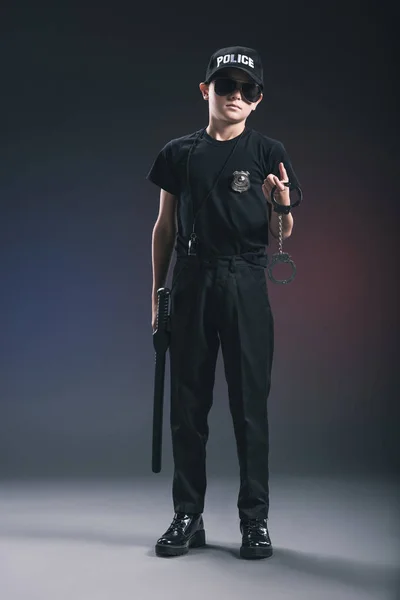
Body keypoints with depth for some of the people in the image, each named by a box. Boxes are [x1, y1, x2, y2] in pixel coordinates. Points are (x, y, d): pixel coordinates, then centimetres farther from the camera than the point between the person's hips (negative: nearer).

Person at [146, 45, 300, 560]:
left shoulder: (269, 153, 4)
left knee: (249, 404, 1)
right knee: (187, 404, 6)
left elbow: (283, 236, 4)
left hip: (245, 285, -2)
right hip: (190, 284, 2)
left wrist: (283, 203, -18)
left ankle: (254, 519, 13)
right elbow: (164, 227, 13)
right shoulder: (178, 153, 10)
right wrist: (157, 294, 9)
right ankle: (188, 517, 18)